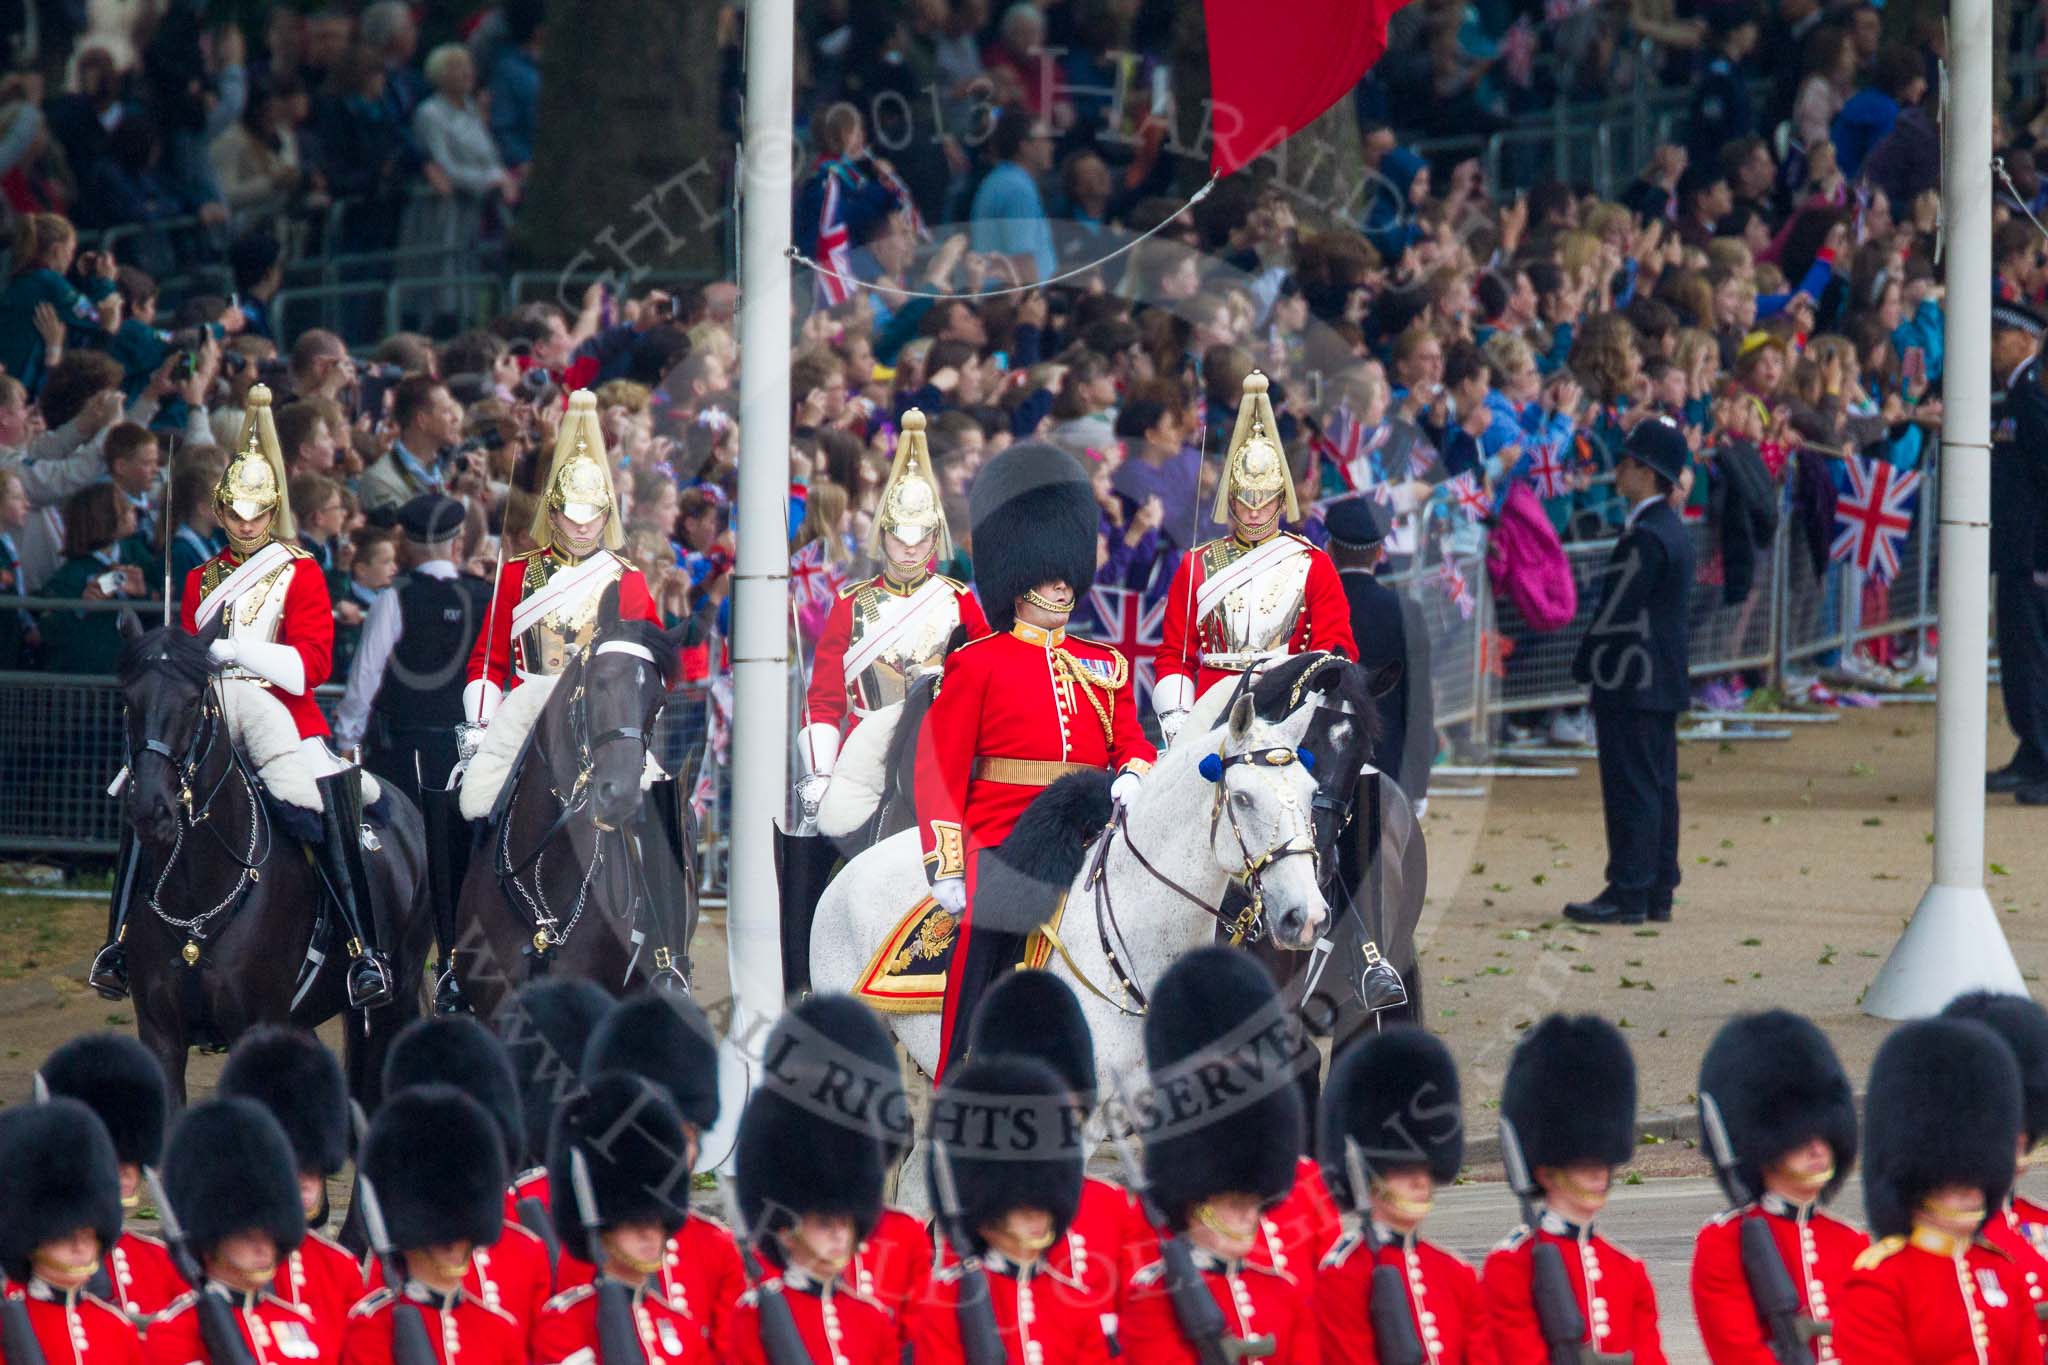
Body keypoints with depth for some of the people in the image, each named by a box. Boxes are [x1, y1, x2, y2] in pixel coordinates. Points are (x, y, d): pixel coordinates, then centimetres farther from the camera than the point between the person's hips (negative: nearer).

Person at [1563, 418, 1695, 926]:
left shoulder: (1645, 538, -18)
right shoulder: (1673, 531, 13)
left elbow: (1616, 611, -18)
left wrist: (1583, 665, -7)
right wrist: (1592, 662, 18)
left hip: (1631, 689, -10)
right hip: (1664, 685, 10)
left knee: (1632, 791, -7)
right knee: (1658, 788, 11)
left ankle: (1628, 895, -5)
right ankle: (1657, 892, 15)